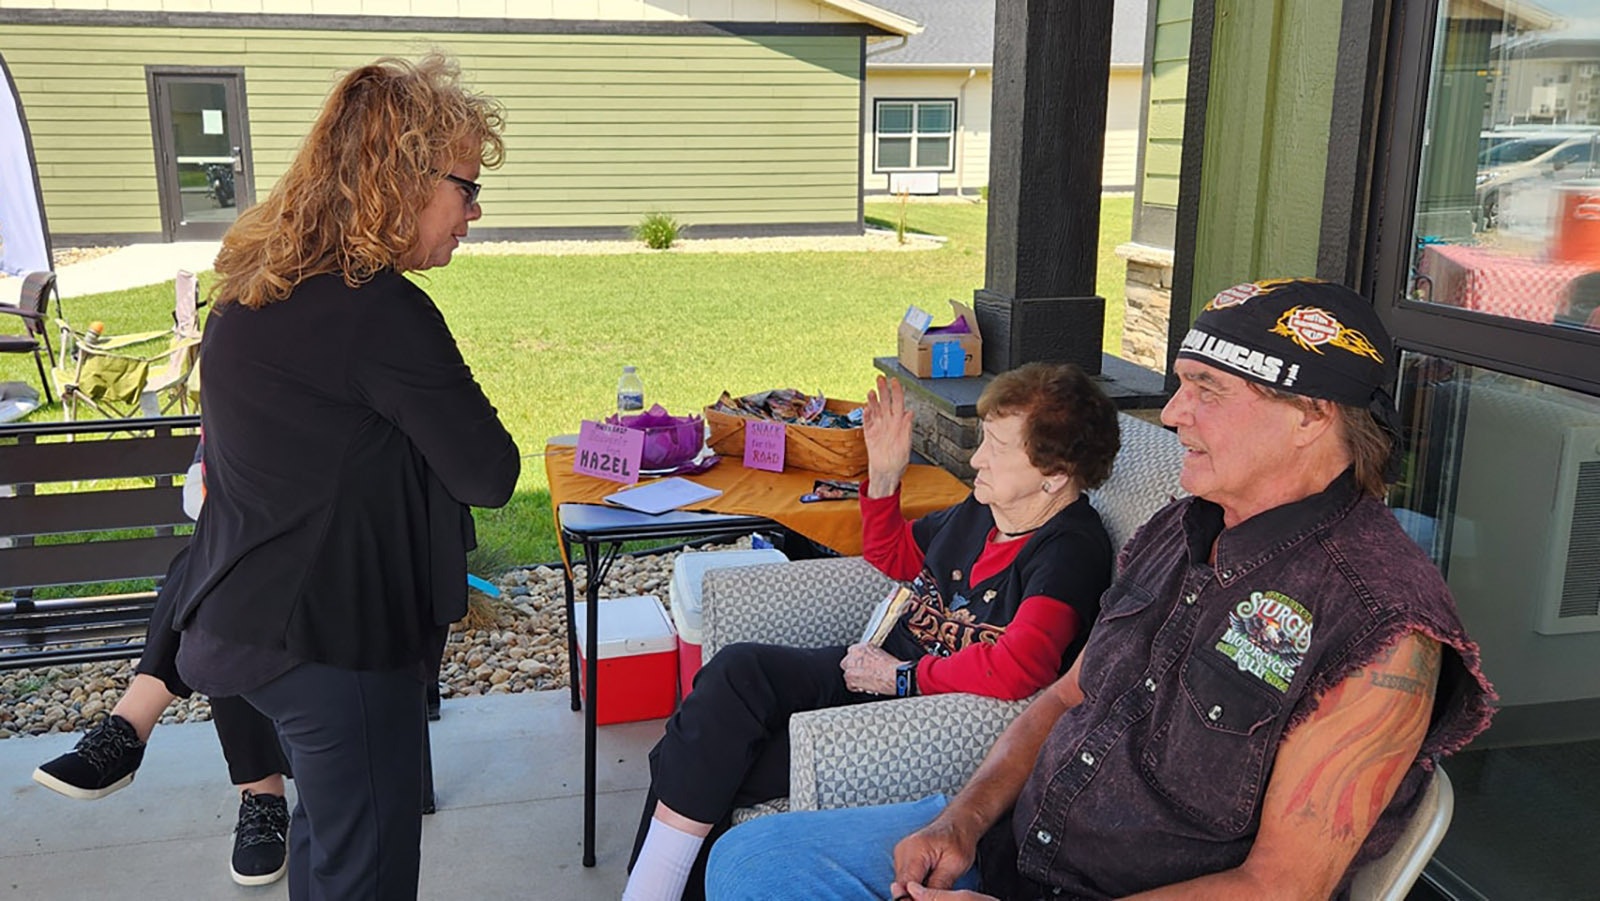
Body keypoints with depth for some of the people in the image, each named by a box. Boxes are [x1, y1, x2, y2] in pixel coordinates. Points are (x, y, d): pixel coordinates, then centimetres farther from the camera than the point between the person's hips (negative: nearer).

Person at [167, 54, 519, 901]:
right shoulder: (382, 311, -24)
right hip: (335, 636, -10)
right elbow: (489, 475, -18)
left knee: (329, 832, 27)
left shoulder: (253, 287, 5)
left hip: (250, 617, 10)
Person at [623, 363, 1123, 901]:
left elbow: (1017, 670, -33)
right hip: (887, 667, 9)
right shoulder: (985, 508, 10)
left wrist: (905, 676, -20)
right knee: (738, 670, -13)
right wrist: (884, 475, 11)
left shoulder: (1070, 553, -17)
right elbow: (894, 558, 27)